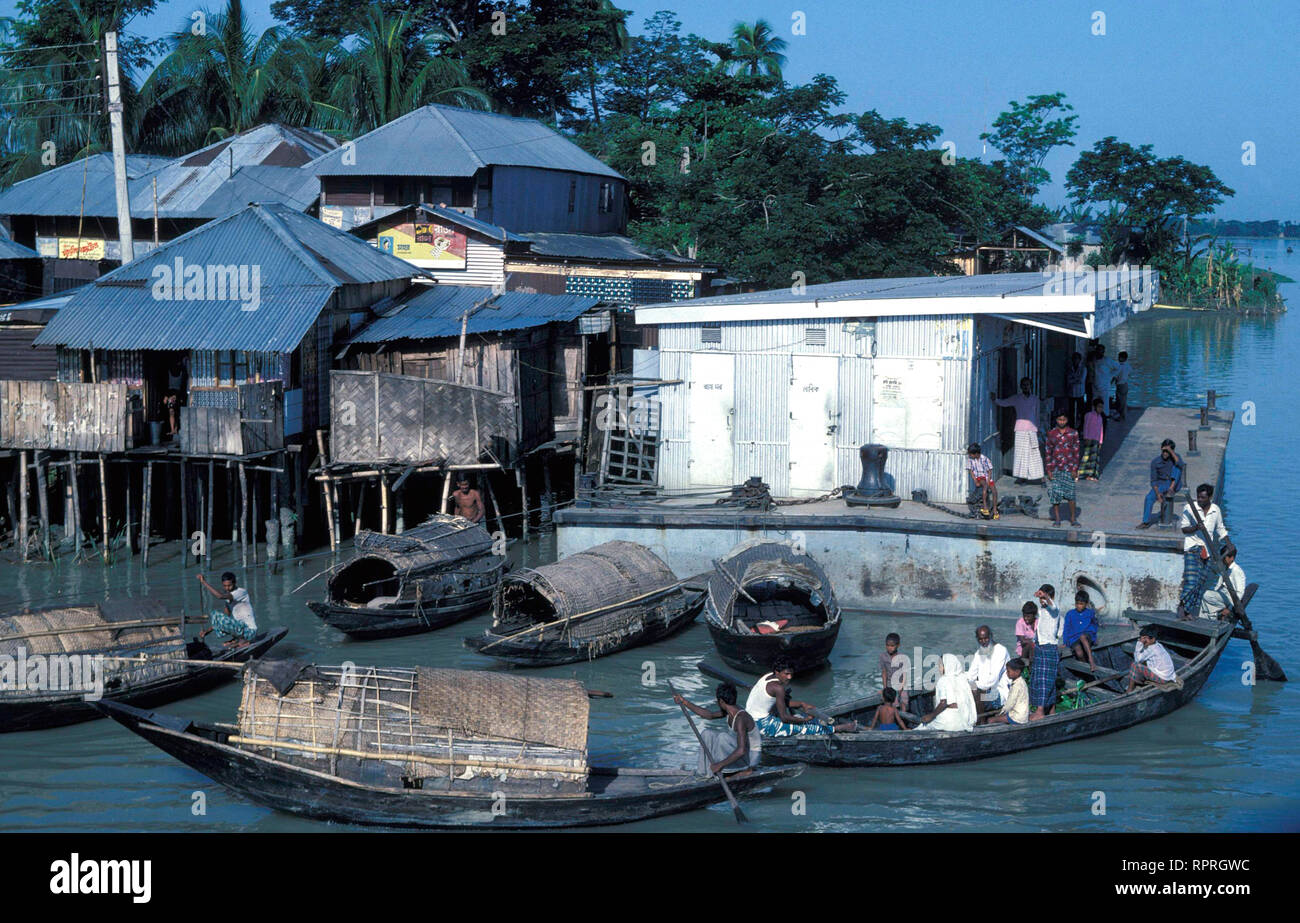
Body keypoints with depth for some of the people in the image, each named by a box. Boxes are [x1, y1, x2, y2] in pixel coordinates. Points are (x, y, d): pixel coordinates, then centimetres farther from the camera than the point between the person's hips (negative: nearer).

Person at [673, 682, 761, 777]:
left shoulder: (740, 719, -30)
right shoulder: (730, 710, -2)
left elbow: (741, 751, -38)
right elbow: (710, 715, 15)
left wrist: (720, 765, -36)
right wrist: (685, 703, 15)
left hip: (751, 757, -9)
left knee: (723, 737, -32)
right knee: (707, 733, 6)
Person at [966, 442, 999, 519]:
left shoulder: (984, 458, -8)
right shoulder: (970, 459, -5)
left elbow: (989, 471, -4)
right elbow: (970, 471, -2)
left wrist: (988, 481, -17)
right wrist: (976, 482, -14)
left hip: (987, 477, 1)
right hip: (978, 477, -1)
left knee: (994, 490, -22)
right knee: (985, 485, -34)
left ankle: (995, 510, -14)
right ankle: (984, 506, -35)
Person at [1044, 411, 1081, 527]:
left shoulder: (1073, 433, 1)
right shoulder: (1051, 434, 3)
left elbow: (1076, 452, 2)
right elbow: (1048, 452, 6)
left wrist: (1075, 469, -3)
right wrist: (1049, 470, 0)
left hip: (1069, 468, -1)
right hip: (1055, 468, 1)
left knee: (1070, 493, -1)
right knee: (1055, 493, 1)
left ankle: (1073, 518, 10)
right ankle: (1057, 519, 10)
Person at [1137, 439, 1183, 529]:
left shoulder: (1175, 456, -6)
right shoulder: (1155, 462, -5)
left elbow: (1180, 465, -30)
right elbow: (1153, 481, -5)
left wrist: (1171, 451, -31)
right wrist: (1157, 493, -22)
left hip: (1175, 484, -1)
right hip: (1161, 485, 1)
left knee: (1177, 466, -26)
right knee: (1149, 497, -27)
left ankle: (1171, 490, -32)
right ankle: (1145, 522, -24)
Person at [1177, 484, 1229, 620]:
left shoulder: (1216, 510, 9)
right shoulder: (1189, 508, -5)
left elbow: (1220, 529, 22)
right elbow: (1184, 529, -4)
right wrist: (1196, 528, -23)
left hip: (1207, 550, 5)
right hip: (1192, 547, -5)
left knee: (1201, 582, 2)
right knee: (1191, 579, -19)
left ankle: (1188, 611, 6)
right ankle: (1182, 606, -12)